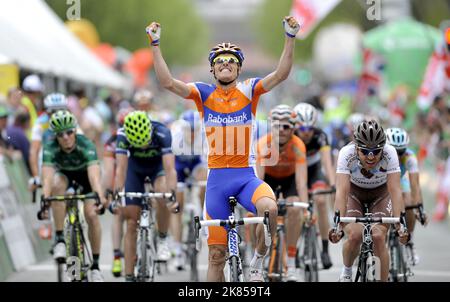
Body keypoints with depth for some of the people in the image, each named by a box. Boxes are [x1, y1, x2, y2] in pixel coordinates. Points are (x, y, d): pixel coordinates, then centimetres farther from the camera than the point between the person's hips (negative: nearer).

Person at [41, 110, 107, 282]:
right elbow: (47, 176, -43)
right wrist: (45, 199, -60)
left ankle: (95, 265, 0)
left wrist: (100, 197, -65)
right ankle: (59, 239, -25)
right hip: (64, 173, 1)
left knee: (91, 215, -17)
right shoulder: (50, 148, -32)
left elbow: (94, 174, -49)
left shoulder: (86, 145, -36)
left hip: (84, 174, -1)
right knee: (57, 185, -34)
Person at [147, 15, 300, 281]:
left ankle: (259, 260, -9)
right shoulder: (204, 94, 4)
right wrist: (155, 44, -15)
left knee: (269, 207, -34)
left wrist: (291, 38, -22)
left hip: (246, 176, -1)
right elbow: (168, 82, -9)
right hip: (217, 178, 1)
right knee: (217, 254, 2)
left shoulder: (249, 91, 2)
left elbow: (281, 74, -11)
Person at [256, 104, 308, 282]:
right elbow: (258, 178, -38)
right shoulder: (263, 144, -33)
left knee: (294, 210, -25)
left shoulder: (297, 146, -34)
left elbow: (301, 180, -38)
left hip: (289, 177, 0)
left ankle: (291, 263, -17)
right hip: (268, 176, 1)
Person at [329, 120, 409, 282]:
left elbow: (395, 190, -36)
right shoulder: (347, 153, -33)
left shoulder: (389, 153, -31)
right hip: (354, 191, 0)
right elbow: (342, 191, -39)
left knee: (378, 237, -21)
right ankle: (346, 271, 8)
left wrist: (399, 223, -48)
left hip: (380, 193, 0)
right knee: (354, 235, -22)